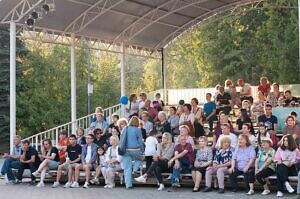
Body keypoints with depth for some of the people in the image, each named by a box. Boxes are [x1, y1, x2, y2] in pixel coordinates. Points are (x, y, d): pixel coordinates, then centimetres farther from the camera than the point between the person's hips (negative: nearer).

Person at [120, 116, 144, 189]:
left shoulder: (124, 129, 8)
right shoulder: (137, 130, -4)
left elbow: (121, 140, 13)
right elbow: (140, 141, -2)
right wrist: (142, 150, 9)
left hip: (126, 150, 3)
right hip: (135, 150, -3)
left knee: (127, 169, 6)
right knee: (139, 159, 29)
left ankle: (128, 185, 5)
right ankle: (135, 169, 3)